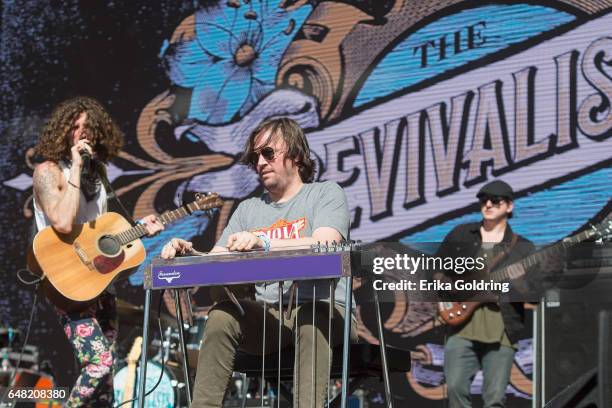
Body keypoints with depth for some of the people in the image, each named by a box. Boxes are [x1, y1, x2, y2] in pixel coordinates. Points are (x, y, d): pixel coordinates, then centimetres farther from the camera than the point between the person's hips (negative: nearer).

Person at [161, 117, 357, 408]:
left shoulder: (325, 193, 5)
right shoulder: (248, 209, 20)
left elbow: (325, 247, -16)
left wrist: (263, 242, -28)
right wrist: (188, 252, -10)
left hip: (321, 310, -4)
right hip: (267, 316, 4)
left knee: (312, 319, -37)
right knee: (223, 314, -25)